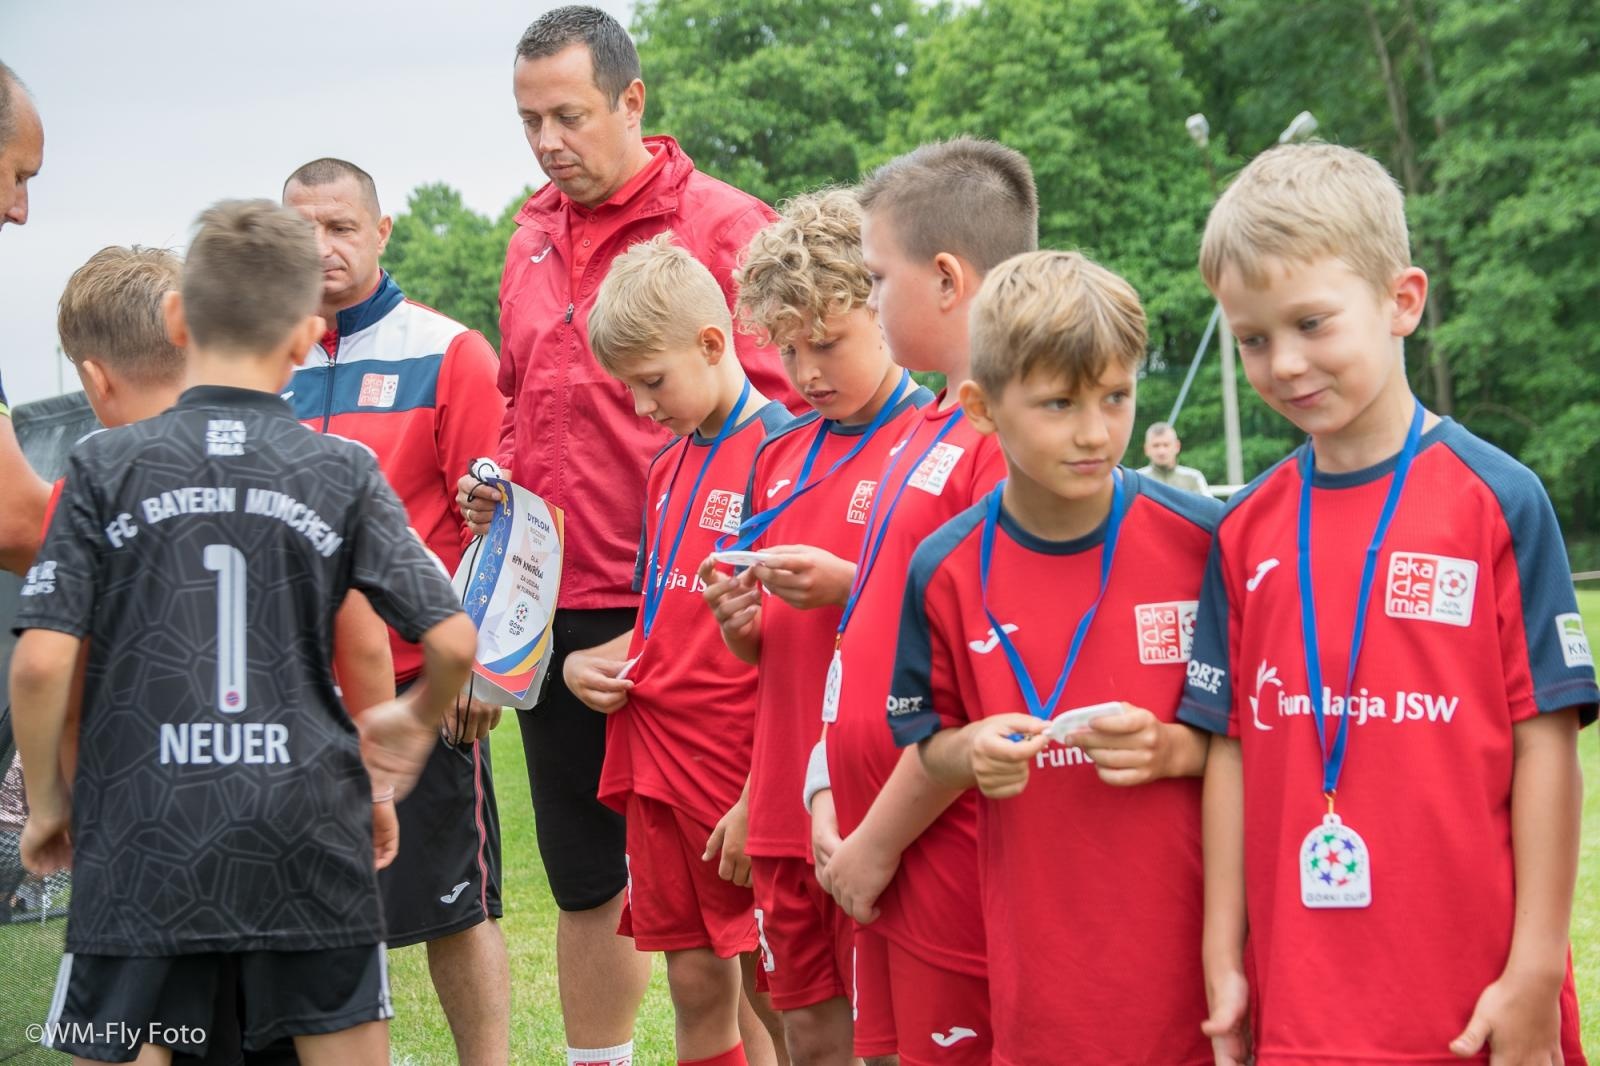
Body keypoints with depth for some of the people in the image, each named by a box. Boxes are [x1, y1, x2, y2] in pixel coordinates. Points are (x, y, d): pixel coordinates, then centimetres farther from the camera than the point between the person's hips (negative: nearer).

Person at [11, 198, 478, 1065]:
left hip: (143, 839, -1)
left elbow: (40, 662, -8)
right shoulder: (343, 473, 0)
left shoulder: (107, 466, -2)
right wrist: (417, 720, 19)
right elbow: (453, 641, -2)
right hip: (307, 831, 1)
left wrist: (45, 797, 7)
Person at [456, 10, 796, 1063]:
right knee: (582, 875, 16)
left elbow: (770, 406, -9)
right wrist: (499, 481, 6)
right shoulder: (533, 241, 14)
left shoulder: (720, 226, -8)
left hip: (672, 608, -6)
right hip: (553, 602, 7)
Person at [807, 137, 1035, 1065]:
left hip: (953, 868, -9)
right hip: (882, 861, 9)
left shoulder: (1013, 440, -18)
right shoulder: (931, 433, 13)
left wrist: (878, 841, -14)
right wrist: (832, 792, 12)